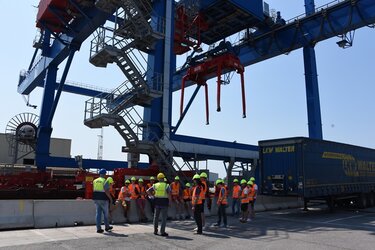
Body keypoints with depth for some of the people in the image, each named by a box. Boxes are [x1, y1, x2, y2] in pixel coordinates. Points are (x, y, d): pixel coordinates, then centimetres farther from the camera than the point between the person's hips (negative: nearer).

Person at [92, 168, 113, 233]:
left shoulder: (94, 181, 6)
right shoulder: (105, 181, -13)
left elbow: (93, 190, 13)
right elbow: (107, 191, -17)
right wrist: (110, 198, -7)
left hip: (96, 198, 5)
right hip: (103, 199, -5)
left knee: (98, 213, 8)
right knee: (105, 213, 9)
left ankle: (98, 228, 7)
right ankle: (107, 227, 21)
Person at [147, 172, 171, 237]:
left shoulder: (155, 185, 3)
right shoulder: (167, 185, -6)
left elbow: (147, 191, 1)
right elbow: (169, 194, -18)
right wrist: (169, 201, -5)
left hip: (157, 202, 3)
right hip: (164, 203, -3)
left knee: (156, 217, 17)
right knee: (164, 218, 4)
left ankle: (155, 230, 21)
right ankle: (162, 232, 3)